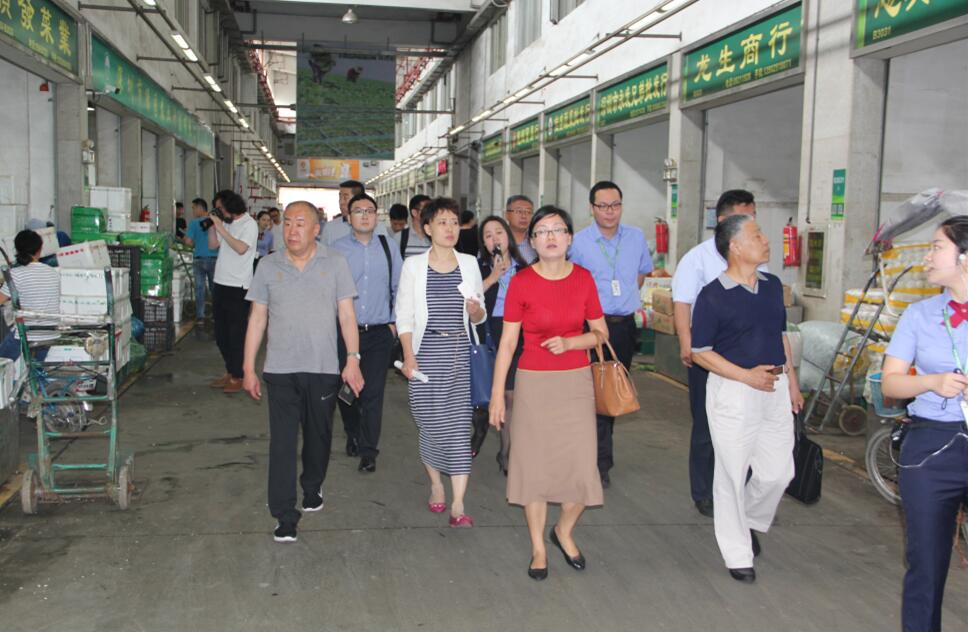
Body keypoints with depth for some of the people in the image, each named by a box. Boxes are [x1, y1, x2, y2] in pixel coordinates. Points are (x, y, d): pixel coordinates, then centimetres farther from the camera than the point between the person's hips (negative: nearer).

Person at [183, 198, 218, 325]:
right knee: (214, 288, 12)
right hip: (214, 258, 2)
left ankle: (200, 317, 5)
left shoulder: (194, 223, -8)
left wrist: (194, 246, 8)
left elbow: (188, 241, -12)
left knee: (199, 288, 4)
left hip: (199, 259, -2)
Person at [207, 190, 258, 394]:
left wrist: (221, 228, -21)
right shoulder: (226, 224, 11)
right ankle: (229, 372, 27)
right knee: (221, 333, 15)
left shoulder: (249, 224, -11)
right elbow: (213, 245, 16)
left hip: (238, 287, -8)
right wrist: (212, 226, 1)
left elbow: (241, 248, -24)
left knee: (236, 334, -1)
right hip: (221, 284, 8)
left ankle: (237, 377, 7)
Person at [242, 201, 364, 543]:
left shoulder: (335, 263, 1)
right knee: (282, 441, -3)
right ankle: (285, 515, 1)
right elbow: (257, 319, 7)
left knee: (318, 434, 15)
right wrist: (249, 368, 4)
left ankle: (312, 488, 39)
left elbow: (346, 314, 0)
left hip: (323, 368, 0)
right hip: (280, 370, 0)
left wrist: (353, 358, -9)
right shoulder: (268, 266, 5)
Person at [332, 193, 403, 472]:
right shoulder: (337, 249, -2)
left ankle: (368, 452, 8)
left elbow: (400, 288, 8)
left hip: (379, 333, 0)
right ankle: (353, 436, 37)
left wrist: (394, 322, 5)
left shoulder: (388, 248, 4)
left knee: (373, 393, -2)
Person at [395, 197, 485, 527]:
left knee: (458, 420, -6)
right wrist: (409, 357, -8)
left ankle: (458, 506, -6)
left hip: (458, 351, 1)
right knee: (429, 418, 3)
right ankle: (435, 484, 27)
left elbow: (479, 318, 12)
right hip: (425, 348, -1)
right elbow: (404, 315, 1)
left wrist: (476, 310, -12)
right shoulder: (413, 265, 3)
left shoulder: (469, 264, 9)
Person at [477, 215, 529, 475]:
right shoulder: (478, 267, 4)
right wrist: (493, 277, -12)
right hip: (488, 334, -1)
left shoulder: (524, 269, 9)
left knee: (511, 395, 0)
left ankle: (506, 453, 10)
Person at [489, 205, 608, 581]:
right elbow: (507, 341, -3)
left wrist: (568, 342, -13)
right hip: (533, 382, -2)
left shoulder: (583, 278, 1)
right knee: (535, 463, 5)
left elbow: (601, 332, 7)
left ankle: (564, 532, 30)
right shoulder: (521, 282, -6)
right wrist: (497, 394, -4)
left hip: (576, 382, 2)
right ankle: (538, 548, 24)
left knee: (581, 467, 1)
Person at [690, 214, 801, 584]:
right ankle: (738, 554, 17)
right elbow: (700, 352, -10)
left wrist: (792, 382, 17)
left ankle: (750, 522, 37)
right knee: (733, 474, 3)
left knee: (778, 471, 9)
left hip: (774, 387, 6)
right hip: (733, 391, -6)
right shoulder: (713, 296, -12)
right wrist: (747, 376, -17)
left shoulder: (773, 286, 8)